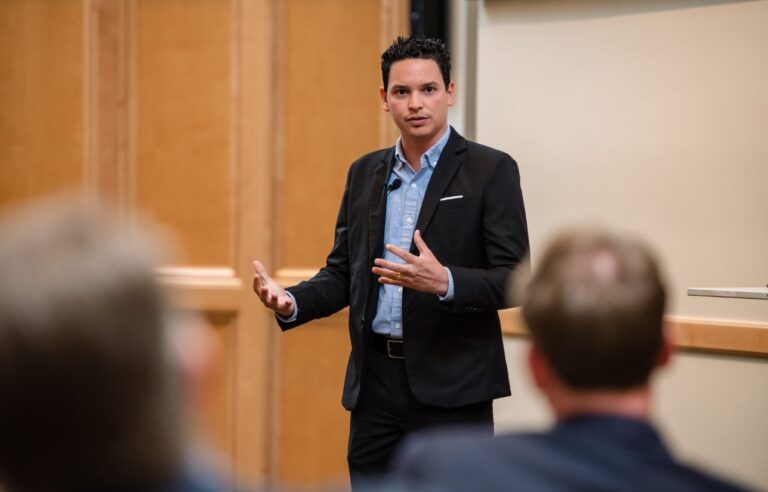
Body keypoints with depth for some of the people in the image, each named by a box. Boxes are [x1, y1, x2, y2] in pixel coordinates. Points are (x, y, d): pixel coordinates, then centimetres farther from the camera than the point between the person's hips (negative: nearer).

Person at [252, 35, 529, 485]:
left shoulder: (490, 170, -5)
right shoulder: (365, 173, 12)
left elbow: (512, 280, -10)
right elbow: (343, 271, 14)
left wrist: (444, 282, -28)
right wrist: (292, 302, -6)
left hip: (451, 385, -5)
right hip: (375, 382, 5)